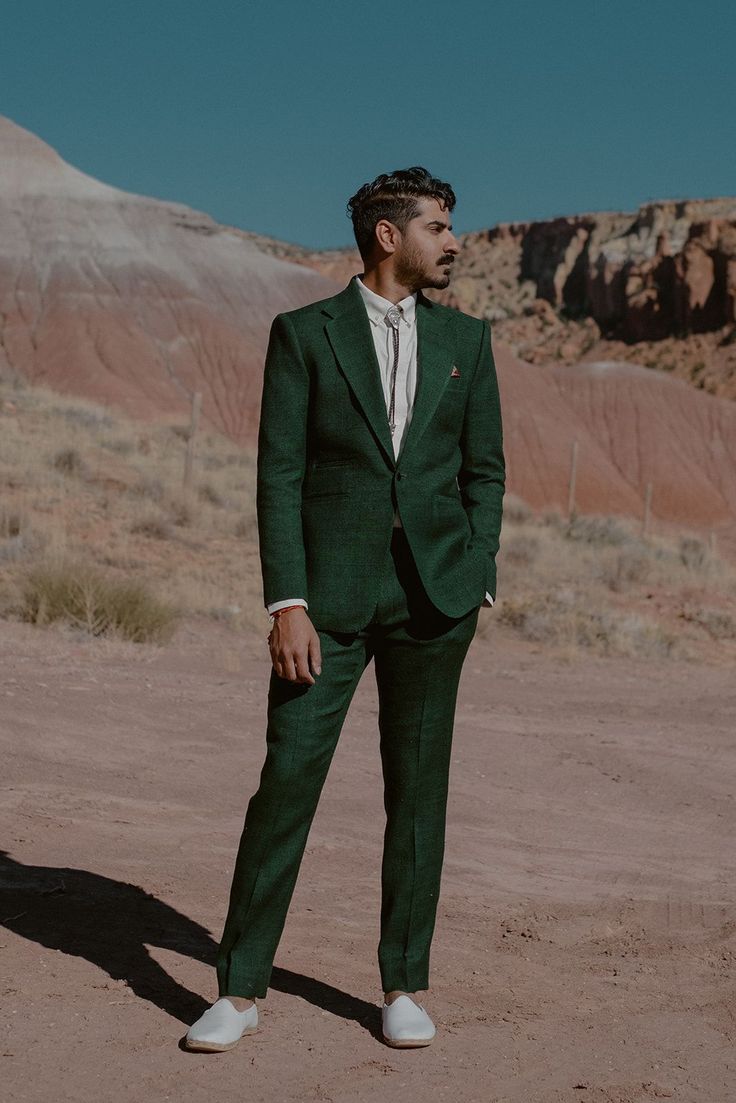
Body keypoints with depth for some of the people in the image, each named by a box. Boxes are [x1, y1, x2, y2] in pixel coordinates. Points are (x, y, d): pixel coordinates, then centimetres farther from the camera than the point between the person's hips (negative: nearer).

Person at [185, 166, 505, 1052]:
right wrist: (287, 604, -12)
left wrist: (474, 588, 1)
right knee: (287, 779, -4)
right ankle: (241, 988, 7)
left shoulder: (465, 339, 10)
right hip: (330, 593, -2)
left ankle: (405, 986, 18)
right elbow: (278, 477, -4)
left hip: (432, 594, 2)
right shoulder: (303, 334, 1)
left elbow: (484, 472, 11)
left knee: (417, 788, 6)